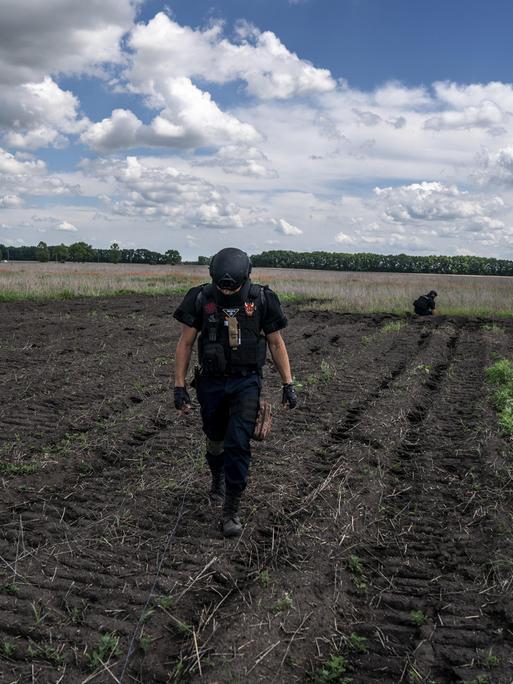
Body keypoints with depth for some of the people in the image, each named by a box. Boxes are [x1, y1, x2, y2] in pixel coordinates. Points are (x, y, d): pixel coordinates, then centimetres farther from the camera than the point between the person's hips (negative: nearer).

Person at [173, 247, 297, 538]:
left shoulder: (262, 299, -9)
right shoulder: (201, 299, -8)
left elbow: (276, 343, 1)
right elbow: (185, 343, -2)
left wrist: (289, 384, -2)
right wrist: (179, 386, -4)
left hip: (247, 383, -1)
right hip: (212, 382, 2)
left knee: (238, 445, -10)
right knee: (216, 440, 17)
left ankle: (231, 511, 1)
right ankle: (218, 478, 48)